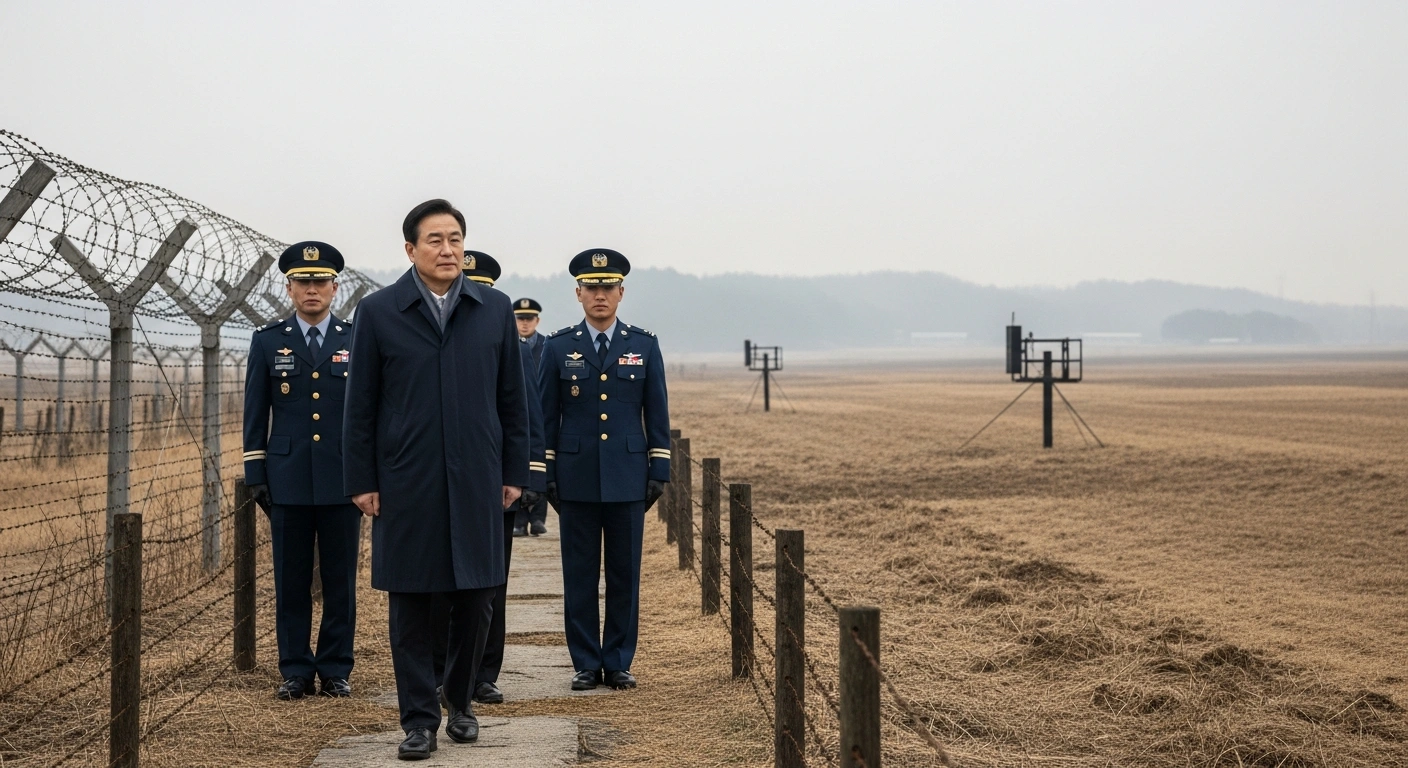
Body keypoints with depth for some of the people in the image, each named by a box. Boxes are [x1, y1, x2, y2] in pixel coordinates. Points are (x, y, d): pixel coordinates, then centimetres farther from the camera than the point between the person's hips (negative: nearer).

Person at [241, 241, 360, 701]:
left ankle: (336, 671, 13)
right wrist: (255, 475, 1)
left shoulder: (357, 342, 6)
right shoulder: (267, 342, 7)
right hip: (288, 481, 0)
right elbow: (255, 416, 7)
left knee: (340, 581, 4)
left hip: (343, 479, 0)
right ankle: (295, 672, 13)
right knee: (291, 581, 4)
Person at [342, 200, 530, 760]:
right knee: (411, 603, 3)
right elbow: (360, 406, 2)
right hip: (406, 484, -1)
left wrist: (514, 472, 6)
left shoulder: (495, 309, 6)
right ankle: (419, 720, 12)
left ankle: (459, 700, 26)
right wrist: (361, 481, -2)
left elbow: (512, 399, 9)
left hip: (476, 483, 2)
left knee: (476, 599, 6)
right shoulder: (378, 312, 1)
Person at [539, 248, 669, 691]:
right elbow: (546, 416, 6)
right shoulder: (558, 348, 4)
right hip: (576, 479, 0)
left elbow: (657, 414, 6)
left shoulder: (644, 346, 5)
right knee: (579, 576, 3)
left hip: (628, 478, 0)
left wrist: (660, 471, 0)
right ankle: (586, 664, 12)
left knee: (625, 574, 4)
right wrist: (546, 475, 0)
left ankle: (619, 663, 13)